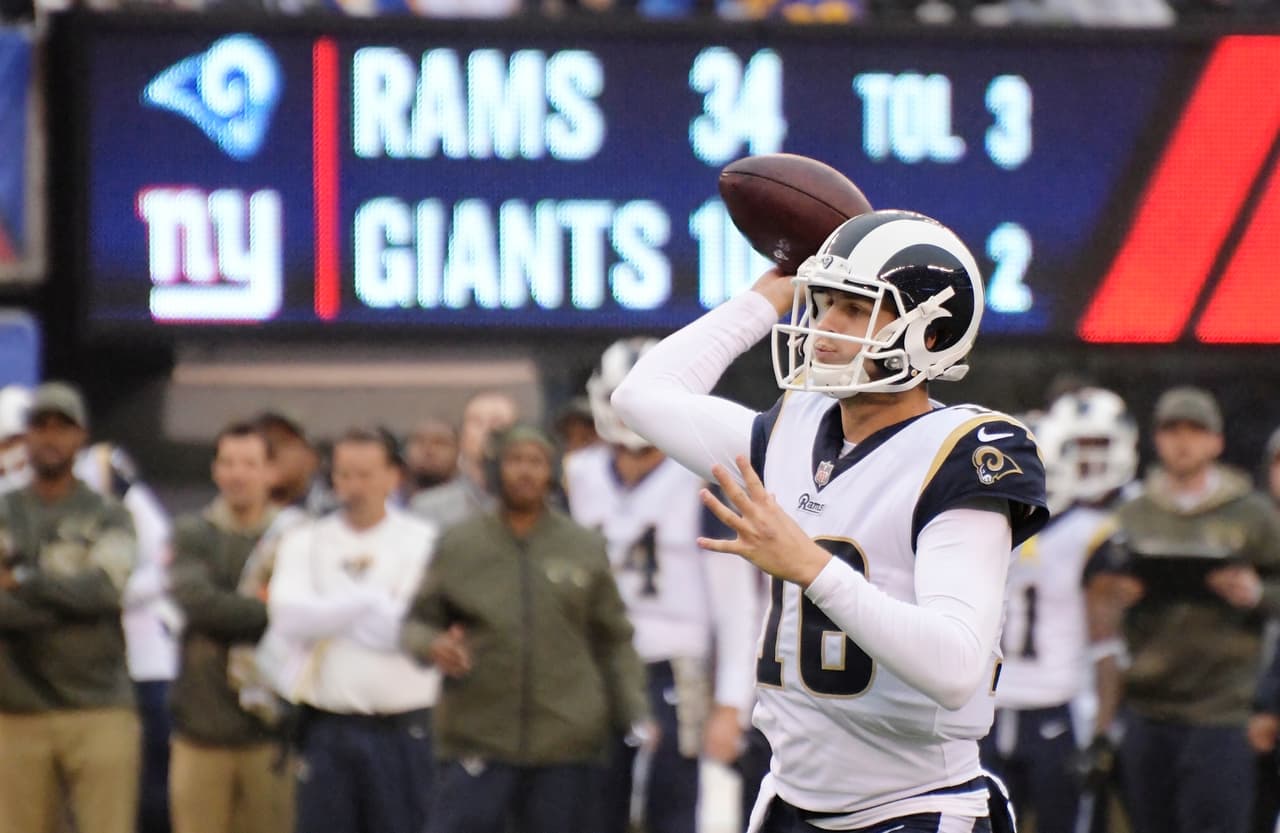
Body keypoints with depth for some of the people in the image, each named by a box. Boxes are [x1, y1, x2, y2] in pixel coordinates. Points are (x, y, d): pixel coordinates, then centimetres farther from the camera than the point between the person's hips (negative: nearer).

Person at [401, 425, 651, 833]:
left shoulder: (586, 549, 8)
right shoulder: (459, 546, 6)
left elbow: (615, 642, 10)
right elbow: (416, 623, 10)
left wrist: (635, 714, 0)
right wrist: (433, 646, -13)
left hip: (566, 742, 1)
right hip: (475, 737, -1)